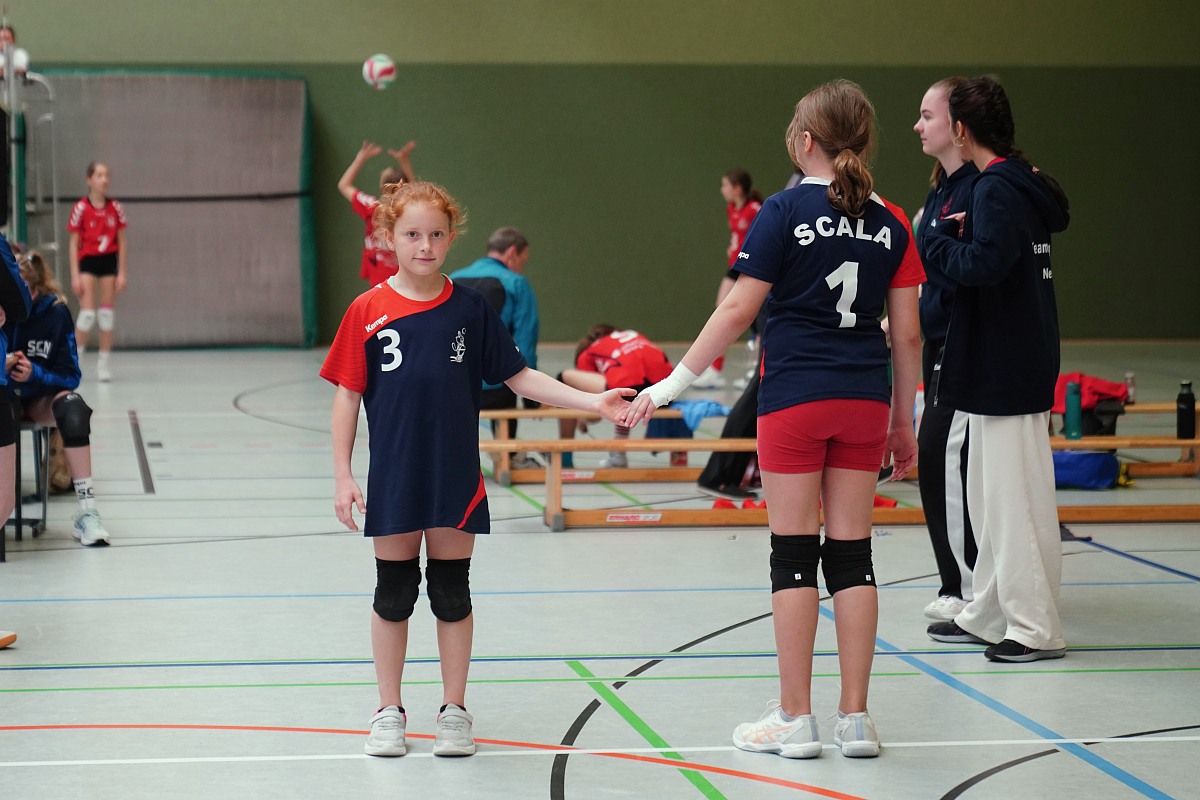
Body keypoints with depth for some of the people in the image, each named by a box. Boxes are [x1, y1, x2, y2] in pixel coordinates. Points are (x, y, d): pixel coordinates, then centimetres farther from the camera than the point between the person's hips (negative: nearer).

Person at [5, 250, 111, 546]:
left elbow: (70, 376, -10)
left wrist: (35, 373, -30)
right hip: (5, 398, 0)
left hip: (41, 397, 0)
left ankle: (87, 511, -33)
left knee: (73, 409, -33)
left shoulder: (55, 313, -13)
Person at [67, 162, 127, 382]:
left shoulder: (116, 208, -1)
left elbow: (121, 241, 5)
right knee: (87, 313, -10)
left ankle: (104, 364, 11)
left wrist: (122, 272, 1)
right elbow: (74, 243, -4)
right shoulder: (81, 208, -8)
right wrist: (75, 276, -9)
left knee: (107, 313, 4)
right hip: (87, 260, -3)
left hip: (109, 261, 3)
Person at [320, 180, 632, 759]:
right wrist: (343, 476, -5)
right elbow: (347, 395, -1)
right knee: (393, 593, 8)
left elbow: (518, 377, 3)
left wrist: (594, 402, -6)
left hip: (456, 476, 1)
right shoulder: (368, 311, -4)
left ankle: (455, 712, 19)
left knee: (452, 592, 8)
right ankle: (390, 712, 20)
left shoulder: (469, 307, 0)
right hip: (394, 476, -1)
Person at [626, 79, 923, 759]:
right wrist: (904, 422, 14)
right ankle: (856, 719, 8)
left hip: (794, 401, -3)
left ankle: (795, 719, 5)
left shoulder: (786, 211, -7)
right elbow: (908, 332, 5)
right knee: (852, 555, 7)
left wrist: (674, 382, -3)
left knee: (794, 555, 3)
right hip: (865, 401, 3)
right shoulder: (890, 223, 4)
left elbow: (739, 311, -10)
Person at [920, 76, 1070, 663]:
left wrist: (938, 240, -12)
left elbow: (982, 263, -29)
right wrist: (956, 235, 7)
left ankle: (1036, 629, -1)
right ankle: (988, 614, 27)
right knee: (992, 497, 17)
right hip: (1001, 368, 10)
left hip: (1009, 372, -10)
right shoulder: (1024, 185, 13)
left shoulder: (998, 190, -17)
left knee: (1015, 499, -5)